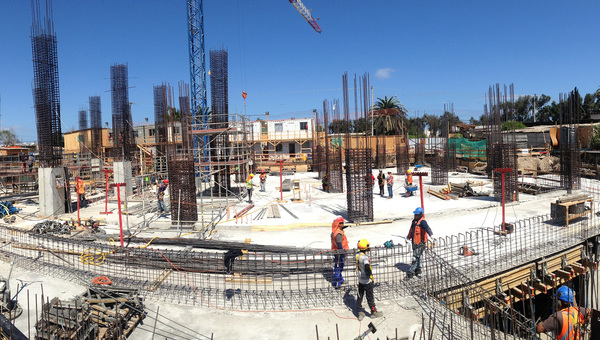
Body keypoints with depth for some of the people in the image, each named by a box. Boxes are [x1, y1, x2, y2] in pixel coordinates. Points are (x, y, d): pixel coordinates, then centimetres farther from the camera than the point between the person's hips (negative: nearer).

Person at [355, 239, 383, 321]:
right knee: (370, 297, 10)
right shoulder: (365, 257, -29)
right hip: (367, 281, -7)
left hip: (360, 280, 7)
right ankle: (374, 312, 26)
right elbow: (367, 269, -36)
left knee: (360, 296, 16)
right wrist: (371, 277, -23)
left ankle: (360, 312, 24)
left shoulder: (358, 254, -5)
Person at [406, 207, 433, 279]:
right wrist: (408, 237, 38)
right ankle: (418, 270, 30)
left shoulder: (422, 221, -15)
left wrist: (431, 235, -49)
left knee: (415, 257, -6)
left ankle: (411, 272, -2)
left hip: (420, 242, -9)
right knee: (417, 256, 19)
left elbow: (427, 228, -33)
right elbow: (411, 230, 27)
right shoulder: (414, 221, 12)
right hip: (414, 241, 9)